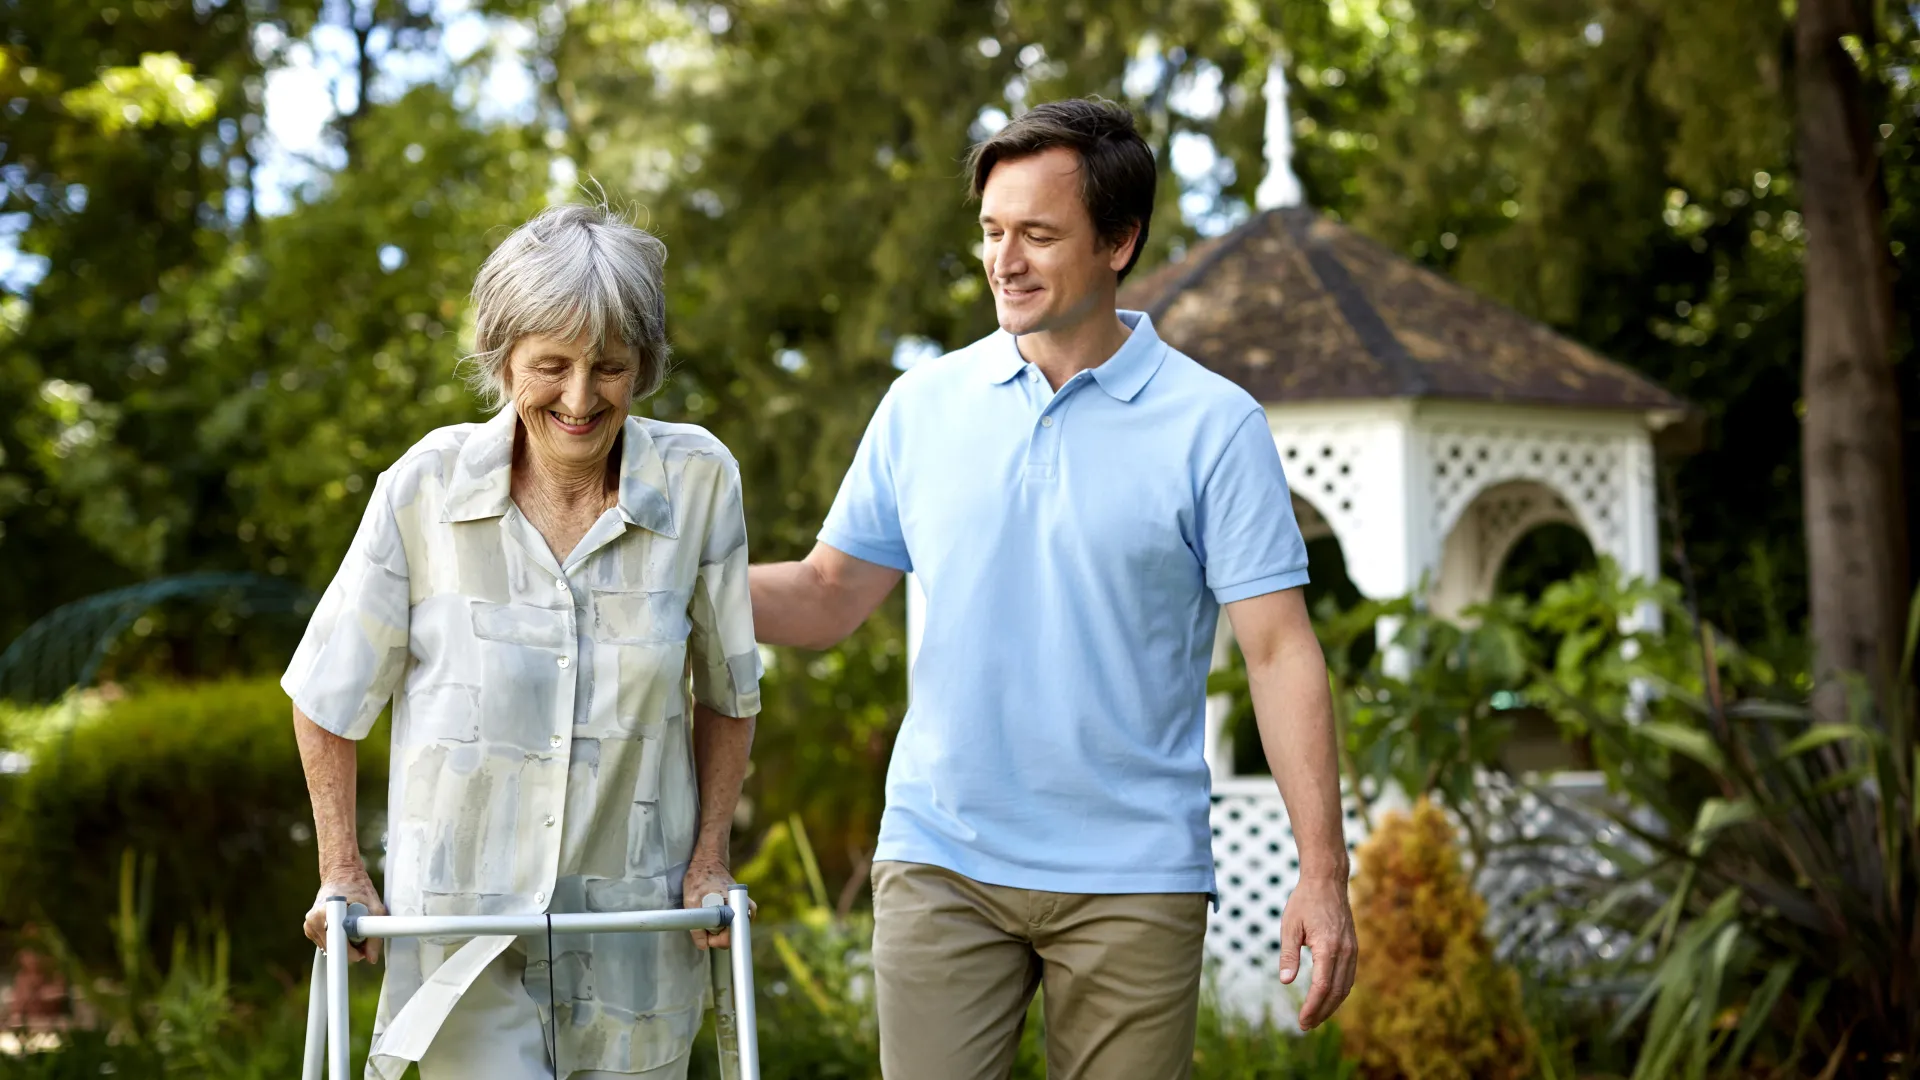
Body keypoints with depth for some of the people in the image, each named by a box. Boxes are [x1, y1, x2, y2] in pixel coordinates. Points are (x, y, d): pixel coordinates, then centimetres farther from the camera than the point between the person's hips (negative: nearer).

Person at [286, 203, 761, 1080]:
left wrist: (710, 859, 5)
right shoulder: (424, 489, -9)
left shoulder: (699, 482, -6)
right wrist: (341, 871, 5)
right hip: (462, 922, -2)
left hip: (634, 927, 2)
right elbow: (329, 696, 3)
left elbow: (726, 693, 8)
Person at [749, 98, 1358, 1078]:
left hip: (1132, 880, -2)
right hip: (939, 863, 2)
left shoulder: (1214, 426, -4)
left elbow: (1278, 649, -7)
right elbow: (828, 596, 10)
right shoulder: (923, 402, 6)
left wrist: (1323, 873, -13)